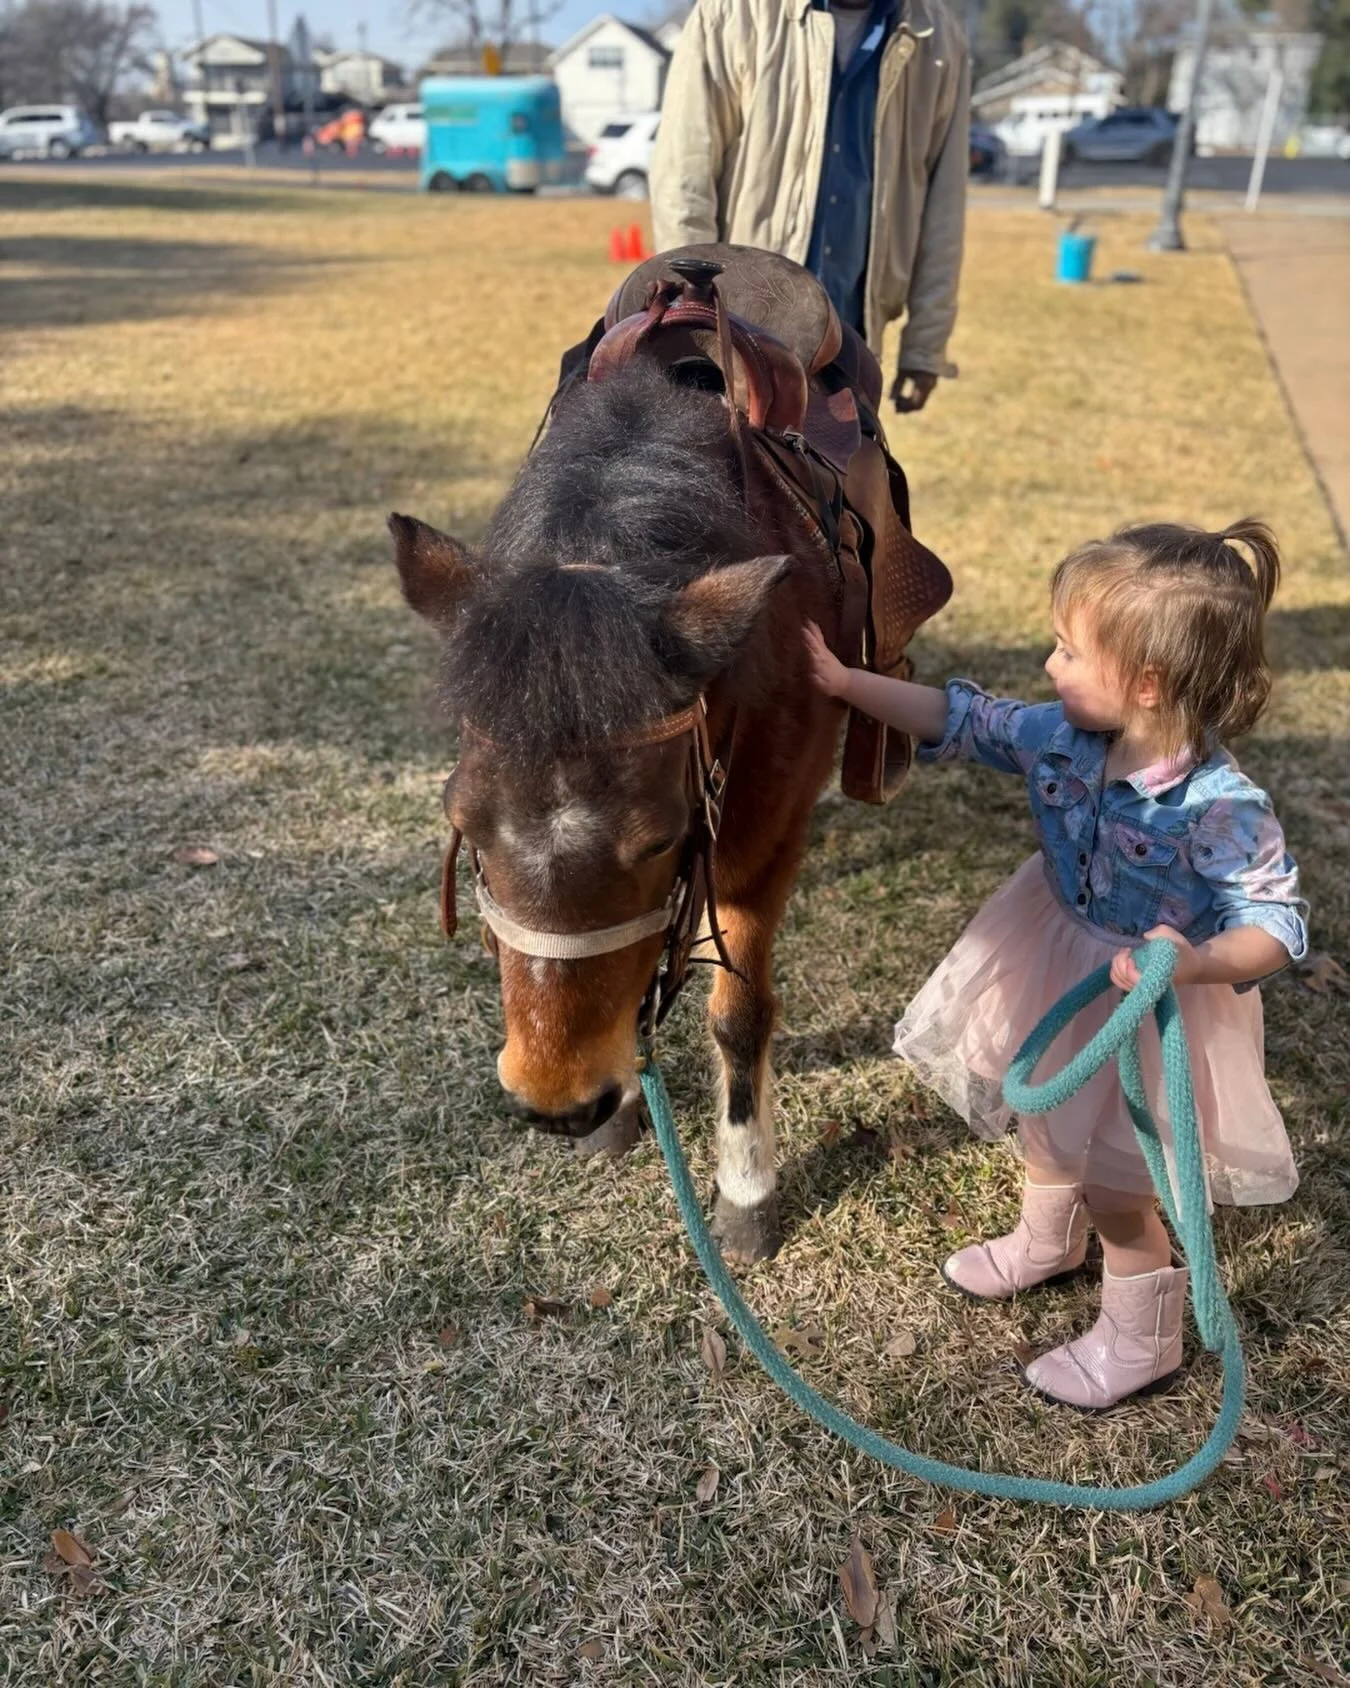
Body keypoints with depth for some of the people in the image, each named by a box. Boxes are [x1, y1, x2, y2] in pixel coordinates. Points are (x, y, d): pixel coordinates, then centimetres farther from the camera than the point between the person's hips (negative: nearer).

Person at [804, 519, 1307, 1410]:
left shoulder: (1222, 808, -33)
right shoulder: (1060, 737, -16)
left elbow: (1277, 921, -27)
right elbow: (959, 719, -5)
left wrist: (1196, 963, -46)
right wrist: (844, 682, -8)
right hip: (1053, 967, 6)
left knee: (1113, 1185, 11)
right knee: (1047, 1120, 28)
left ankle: (1140, 1339, 39)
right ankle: (1046, 1242, 59)